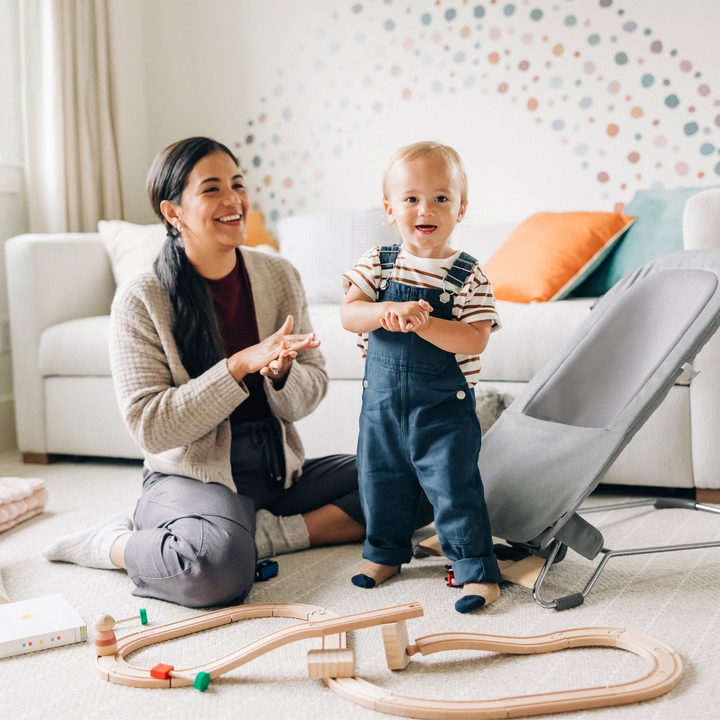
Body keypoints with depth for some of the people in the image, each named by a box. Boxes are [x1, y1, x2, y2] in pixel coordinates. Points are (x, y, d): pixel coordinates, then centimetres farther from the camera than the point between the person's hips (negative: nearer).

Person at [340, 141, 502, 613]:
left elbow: (475, 340, -17)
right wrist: (387, 313, -27)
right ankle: (386, 552, 40)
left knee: (455, 489, -2)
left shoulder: (468, 276, -10)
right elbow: (349, 314, -8)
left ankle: (479, 572, 13)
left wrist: (421, 322, -29)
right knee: (381, 482, 17)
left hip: (445, 408, -4)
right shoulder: (377, 264, -1)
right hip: (382, 401, 4)